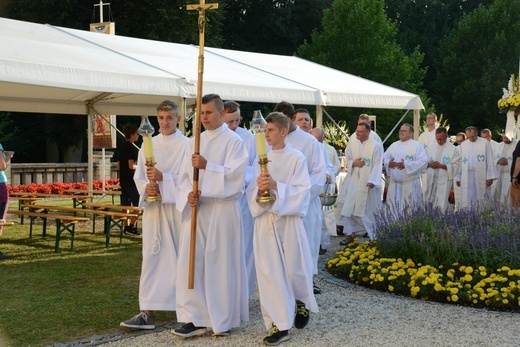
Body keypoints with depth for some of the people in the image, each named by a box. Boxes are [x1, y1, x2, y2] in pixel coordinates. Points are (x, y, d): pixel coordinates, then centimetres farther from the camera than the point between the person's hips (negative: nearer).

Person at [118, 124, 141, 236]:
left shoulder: (122, 147, 13)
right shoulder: (131, 147, -14)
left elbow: (119, 164, 18)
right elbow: (131, 165, -20)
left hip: (123, 180, 9)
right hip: (131, 180, -9)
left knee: (126, 205, 10)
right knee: (137, 205, -4)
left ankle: (126, 227, 13)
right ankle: (131, 227, -7)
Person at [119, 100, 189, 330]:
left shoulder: (186, 145, -3)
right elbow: (138, 177, 10)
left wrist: (163, 178, -20)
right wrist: (146, 188, -10)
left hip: (177, 207, -4)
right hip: (153, 206, 4)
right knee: (151, 257, 1)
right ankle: (148, 312, 2)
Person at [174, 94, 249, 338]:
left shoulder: (234, 141, -4)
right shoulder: (194, 142, 13)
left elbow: (235, 174, -15)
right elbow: (184, 176, 10)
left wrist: (207, 166, -23)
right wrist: (188, 194, -9)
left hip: (223, 210, -5)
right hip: (196, 209, 5)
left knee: (221, 263, 0)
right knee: (191, 261, 0)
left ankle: (223, 319, 12)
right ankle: (195, 318, 6)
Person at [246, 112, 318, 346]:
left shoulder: (296, 158, -5)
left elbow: (302, 192, -10)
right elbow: (251, 191, 6)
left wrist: (276, 186, -22)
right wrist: (259, 187, -16)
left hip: (289, 220, -3)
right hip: (264, 220, 3)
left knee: (293, 268, 4)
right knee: (270, 271, -1)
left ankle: (302, 303, 36)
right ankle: (279, 324, 4)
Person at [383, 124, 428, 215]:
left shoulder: (417, 146, -2)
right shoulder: (394, 145, 15)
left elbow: (423, 161, -13)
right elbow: (384, 158, 17)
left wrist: (406, 165, -20)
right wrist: (388, 163, -7)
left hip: (410, 184, -5)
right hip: (394, 183, 5)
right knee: (393, 208, 5)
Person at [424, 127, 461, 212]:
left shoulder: (453, 149, -2)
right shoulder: (430, 147, 10)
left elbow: (456, 166, -7)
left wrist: (441, 166, -17)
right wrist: (428, 164, -8)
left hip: (444, 180, -4)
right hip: (430, 180, 4)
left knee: (441, 206, -4)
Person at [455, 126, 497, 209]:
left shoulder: (485, 143, 2)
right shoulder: (463, 144, 12)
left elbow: (490, 161, -1)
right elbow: (460, 162, 13)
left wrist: (490, 177, -7)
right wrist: (458, 178, 9)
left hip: (481, 176, -2)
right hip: (466, 176, 2)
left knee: (480, 198, 0)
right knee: (467, 201, -3)